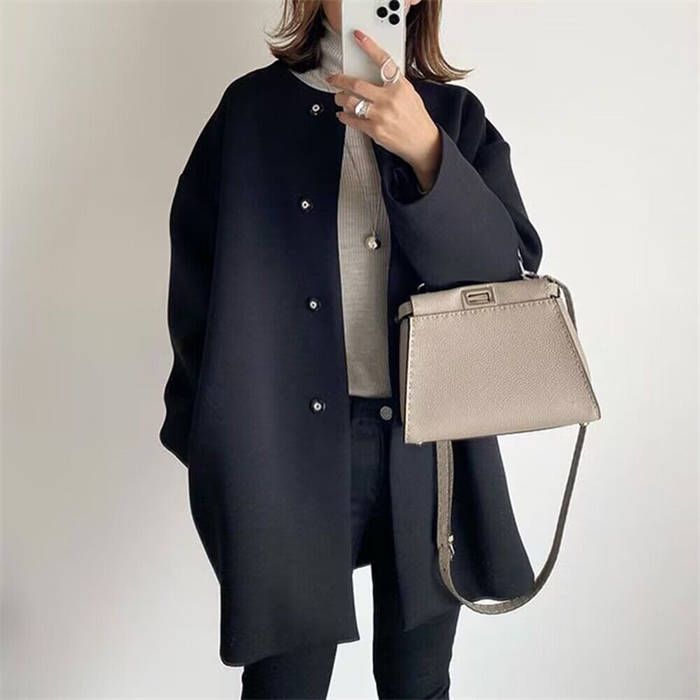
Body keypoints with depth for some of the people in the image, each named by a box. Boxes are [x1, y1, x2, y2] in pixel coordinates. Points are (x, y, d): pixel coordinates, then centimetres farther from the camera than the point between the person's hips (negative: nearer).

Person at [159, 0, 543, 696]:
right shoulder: (251, 107, 3)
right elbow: (195, 285, 5)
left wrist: (424, 149, -21)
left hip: (431, 451, 2)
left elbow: (513, 269, -7)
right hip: (289, 449, -1)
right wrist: (218, 440, 1)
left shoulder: (456, 115, 7)